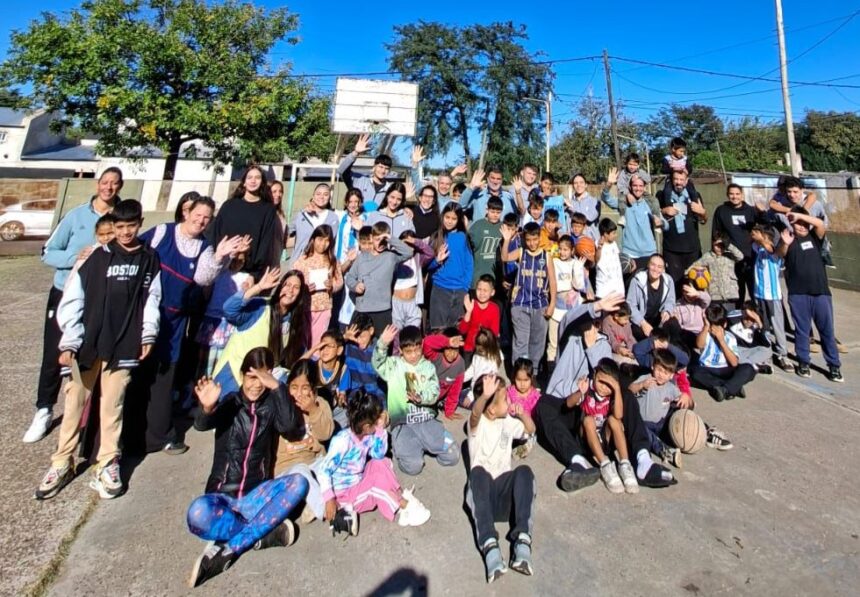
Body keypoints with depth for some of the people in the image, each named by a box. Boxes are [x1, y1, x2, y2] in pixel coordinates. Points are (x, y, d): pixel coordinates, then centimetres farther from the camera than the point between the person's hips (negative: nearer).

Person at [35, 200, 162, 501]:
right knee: (75, 402, 9)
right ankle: (62, 463, 24)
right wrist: (69, 342, -6)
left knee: (112, 405, 6)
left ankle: (108, 464, 18)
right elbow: (72, 300, -2)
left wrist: (148, 335, -1)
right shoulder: (98, 258, 1)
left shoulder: (149, 259, 5)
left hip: (124, 346, 0)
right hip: (88, 343, 1)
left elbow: (152, 298, 5)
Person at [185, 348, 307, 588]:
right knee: (198, 514, -34)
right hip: (222, 495, -1)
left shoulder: (271, 405, 1)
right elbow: (201, 425, -22)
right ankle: (265, 534, -17)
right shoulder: (230, 402, -2)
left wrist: (277, 387, -30)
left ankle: (227, 550, -25)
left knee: (299, 483, -26)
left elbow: (290, 425, -19)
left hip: (256, 495, 2)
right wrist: (208, 408, -45)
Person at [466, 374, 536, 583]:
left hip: (505, 487, 4)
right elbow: (475, 414, -27)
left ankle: (522, 541, -38)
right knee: (478, 471, -39)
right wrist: (485, 395, -52)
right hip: (482, 489, -3)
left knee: (524, 471, -29)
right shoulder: (477, 423, -2)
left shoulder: (508, 421, 17)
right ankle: (489, 545, -47)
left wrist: (522, 413, 4)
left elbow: (530, 430, 28)